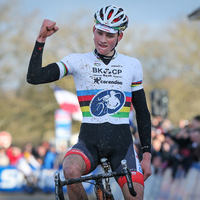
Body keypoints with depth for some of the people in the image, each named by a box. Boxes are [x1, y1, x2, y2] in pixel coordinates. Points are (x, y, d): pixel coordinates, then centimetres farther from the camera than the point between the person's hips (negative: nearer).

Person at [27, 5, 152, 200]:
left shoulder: (132, 65, 8)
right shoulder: (78, 61, 2)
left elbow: (142, 113, 13)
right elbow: (34, 77, -8)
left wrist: (147, 155, 7)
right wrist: (41, 39, -16)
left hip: (121, 142, 2)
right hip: (89, 142, -1)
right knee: (71, 170, -34)